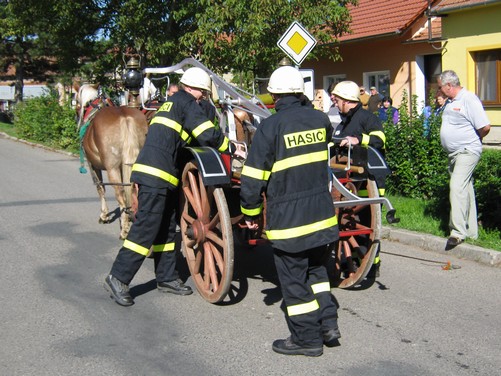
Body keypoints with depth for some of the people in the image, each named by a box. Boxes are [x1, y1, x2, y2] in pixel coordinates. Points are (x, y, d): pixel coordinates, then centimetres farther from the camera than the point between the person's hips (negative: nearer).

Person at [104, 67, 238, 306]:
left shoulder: (172, 102, 24)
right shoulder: (186, 102, -4)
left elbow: (184, 140, 27)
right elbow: (208, 135, -12)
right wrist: (231, 147, 2)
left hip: (156, 174, 10)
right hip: (156, 175, -10)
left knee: (166, 227, 14)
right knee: (146, 227, -10)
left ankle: (166, 277, 22)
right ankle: (118, 278, -7)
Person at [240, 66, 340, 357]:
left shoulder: (270, 127, -14)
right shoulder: (320, 119, 1)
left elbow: (253, 177, -12)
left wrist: (251, 213, 1)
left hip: (288, 218, -5)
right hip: (322, 212, 6)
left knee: (294, 278, 6)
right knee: (316, 268, 23)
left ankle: (307, 339, 15)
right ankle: (328, 323, 20)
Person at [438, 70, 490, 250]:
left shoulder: (469, 99, -14)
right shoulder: (452, 102, 14)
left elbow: (485, 127, -19)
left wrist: (473, 140, -4)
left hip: (467, 152, -10)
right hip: (454, 154, 10)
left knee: (457, 187, -20)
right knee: (465, 190, 13)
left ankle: (458, 232, -21)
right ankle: (471, 231, 22)